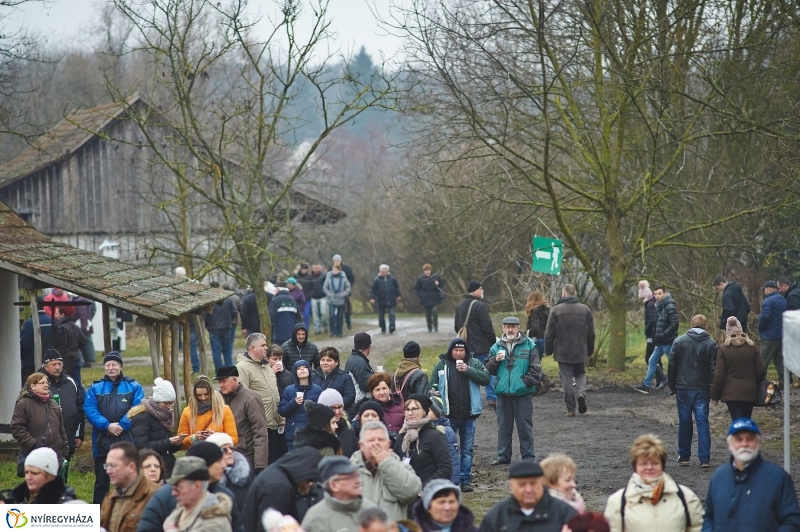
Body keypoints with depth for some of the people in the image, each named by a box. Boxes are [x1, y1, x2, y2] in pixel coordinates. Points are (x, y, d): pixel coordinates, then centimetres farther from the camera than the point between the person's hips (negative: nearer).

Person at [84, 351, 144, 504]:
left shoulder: (133, 387, 6)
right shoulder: (95, 388, 9)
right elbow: (90, 410, -3)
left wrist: (121, 425, -18)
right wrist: (107, 426, -16)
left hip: (126, 441, -1)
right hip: (102, 441, 1)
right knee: (102, 480, 6)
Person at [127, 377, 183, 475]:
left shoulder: (164, 416, 14)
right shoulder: (142, 417, -10)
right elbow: (142, 446, -19)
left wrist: (176, 443, -3)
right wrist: (168, 442, -20)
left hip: (168, 469, 8)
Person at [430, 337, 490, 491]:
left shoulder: (474, 363, 4)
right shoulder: (441, 365, 4)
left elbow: (486, 379, -8)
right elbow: (432, 386, 8)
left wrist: (468, 370, -15)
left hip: (469, 415, 1)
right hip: (448, 415, -1)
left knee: (467, 450, 8)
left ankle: (465, 480, 14)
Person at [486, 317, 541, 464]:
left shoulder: (529, 346, -1)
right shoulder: (496, 347, 10)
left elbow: (536, 369, -3)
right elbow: (489, 370, 10)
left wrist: (526, 382, -12)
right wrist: (495, 361, -9)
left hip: (523, 393, -3)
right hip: (503, 393, 3)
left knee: (525, 426, 0)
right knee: (503, 426, 9)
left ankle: (528, 456, 7)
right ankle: (503, 455, 18)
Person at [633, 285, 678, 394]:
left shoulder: (669, 307, -15)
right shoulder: (658, 306, 13)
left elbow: (674, 324, -21)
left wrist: (662, 335, -20)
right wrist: (655, 336, 9)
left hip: (668, 342, -10)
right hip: (660, 342, 10)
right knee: (652, 361, 14)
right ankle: (646, 385, 21)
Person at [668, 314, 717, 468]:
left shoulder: (679, 341, -1)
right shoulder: (711, 344, -4)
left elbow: (672, 366, 1)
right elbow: (714, 369, -5)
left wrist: (672, 386, 10)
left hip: (683, 388, 1)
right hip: (702, 390, -1)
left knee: (684, 422, 10)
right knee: (703, 422, 3)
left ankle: (684, 456, 16)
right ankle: (704, 459, -1)